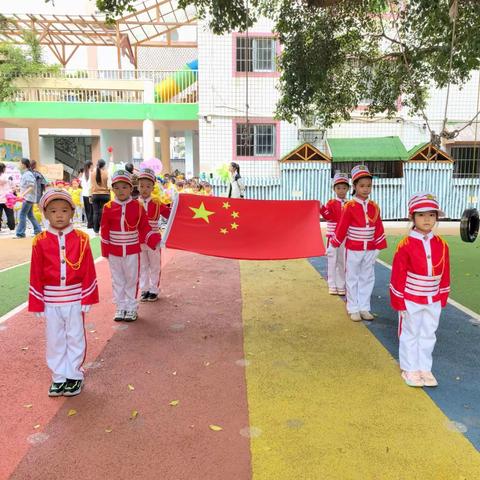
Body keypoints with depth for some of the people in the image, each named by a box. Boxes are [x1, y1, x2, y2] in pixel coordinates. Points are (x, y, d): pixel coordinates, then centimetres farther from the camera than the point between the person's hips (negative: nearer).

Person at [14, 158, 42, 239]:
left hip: (28, 198, -10)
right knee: (30, 215, 13)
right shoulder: (25, 174, 14)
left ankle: (20, 234, -4)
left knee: (22, 215, -8)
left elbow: (31, 187, -21)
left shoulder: (28, 174, -15)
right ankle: (38, 231, 18)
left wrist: (23, 194, -26)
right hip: (28, 198, 10)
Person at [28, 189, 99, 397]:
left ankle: (74, 375, 26)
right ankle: (59, 377, 28)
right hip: (51, 301, 1)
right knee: (55, 340, 13)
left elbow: (88, 272, -4)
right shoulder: (40, 241, -5)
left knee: (75, 338, 11)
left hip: (75, 299, -1)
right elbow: (36, 274, -1)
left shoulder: (81, 239, -6)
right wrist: (37, 303, -1)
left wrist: (88, 298, -5)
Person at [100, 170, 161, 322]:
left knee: (131, 280, 8)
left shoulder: (137, 207, -5)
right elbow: (104, 231, 0)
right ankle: (120, 307, 24)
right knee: (117, 280, 12)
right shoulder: (108, 208, -4)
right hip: (114, 251, 1)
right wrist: (105, 250, -2)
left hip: (132, 251, -1)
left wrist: (156, 240, -15)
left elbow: (145, 228, -2)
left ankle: (131, 308, 21)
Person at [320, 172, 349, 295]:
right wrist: (322, 208, -29)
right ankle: (332, 286, 14)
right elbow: (328, 216, -15)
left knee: (343, 262, 9)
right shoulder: (331, 203, -1)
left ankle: (341, 286, 18)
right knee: (332, 261, 3)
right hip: (333, 236, -2)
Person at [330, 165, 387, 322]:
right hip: (353, 249, -4)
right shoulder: (349, 206, -11)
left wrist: (379, 246, 6)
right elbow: (342, 227, -7)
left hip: (370, 249, 4)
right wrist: (335, 243, -1)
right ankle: (353, 309, 16)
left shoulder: (374, 207, 3)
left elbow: (378, 228, 6)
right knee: (352, 279, 6)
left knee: (367, 279, 11)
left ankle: (364, 308, 22)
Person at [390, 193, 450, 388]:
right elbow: (397, 276, -12)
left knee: (428, 335, 15)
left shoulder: (441, 245, -1)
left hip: (433, 301, 4)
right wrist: (398, 302, -10)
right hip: (410, 300, -4)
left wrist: (442, 298, 8)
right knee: (410, 335, 10)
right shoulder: (405, 245, -15)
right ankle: (410, 369, 24)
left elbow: (445, 274, 7)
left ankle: (425, 368, 30)